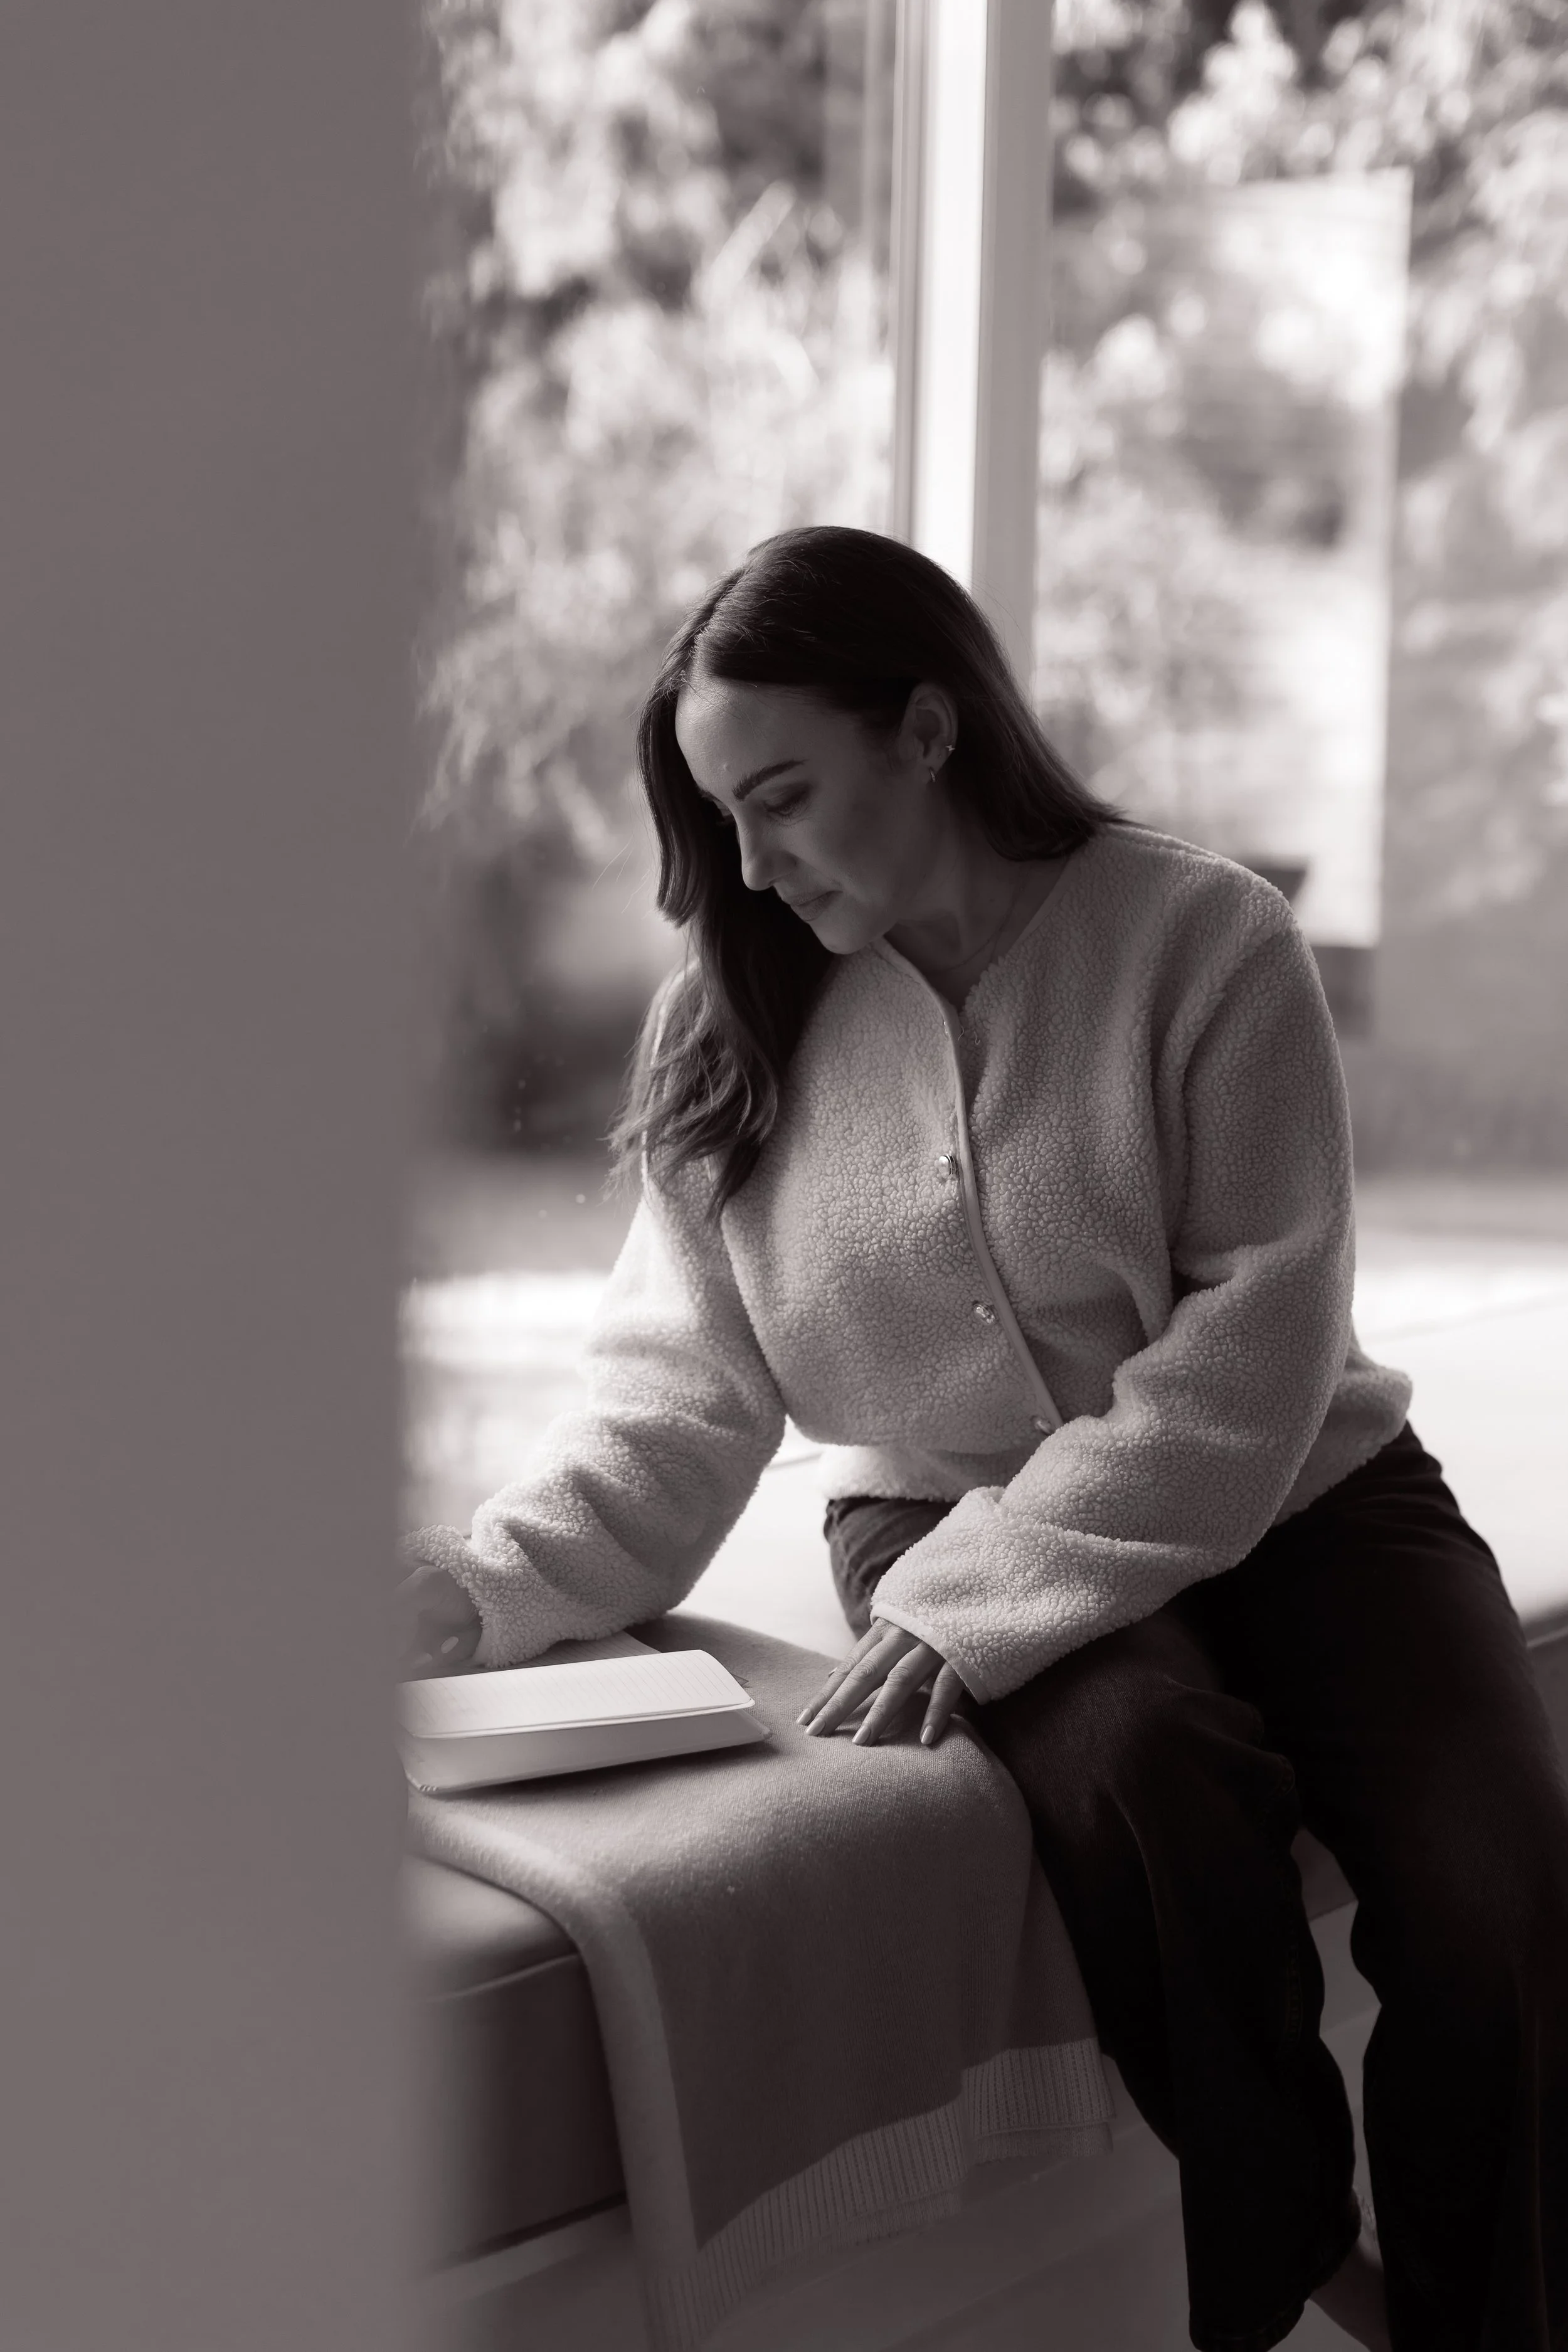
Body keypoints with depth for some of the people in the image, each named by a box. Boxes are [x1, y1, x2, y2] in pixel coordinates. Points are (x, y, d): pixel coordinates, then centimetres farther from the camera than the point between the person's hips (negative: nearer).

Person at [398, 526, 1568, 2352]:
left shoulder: (1200, 939, -11)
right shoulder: (735, 1024, 0)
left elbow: (1249, 1358, -16)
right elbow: (682, 1386, -3)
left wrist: (979, 1598, -25)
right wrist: (485, 1585, -20)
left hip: (1282, 1496, -1)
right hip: (947, 1515, 1)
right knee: (1139, 1770, -32)